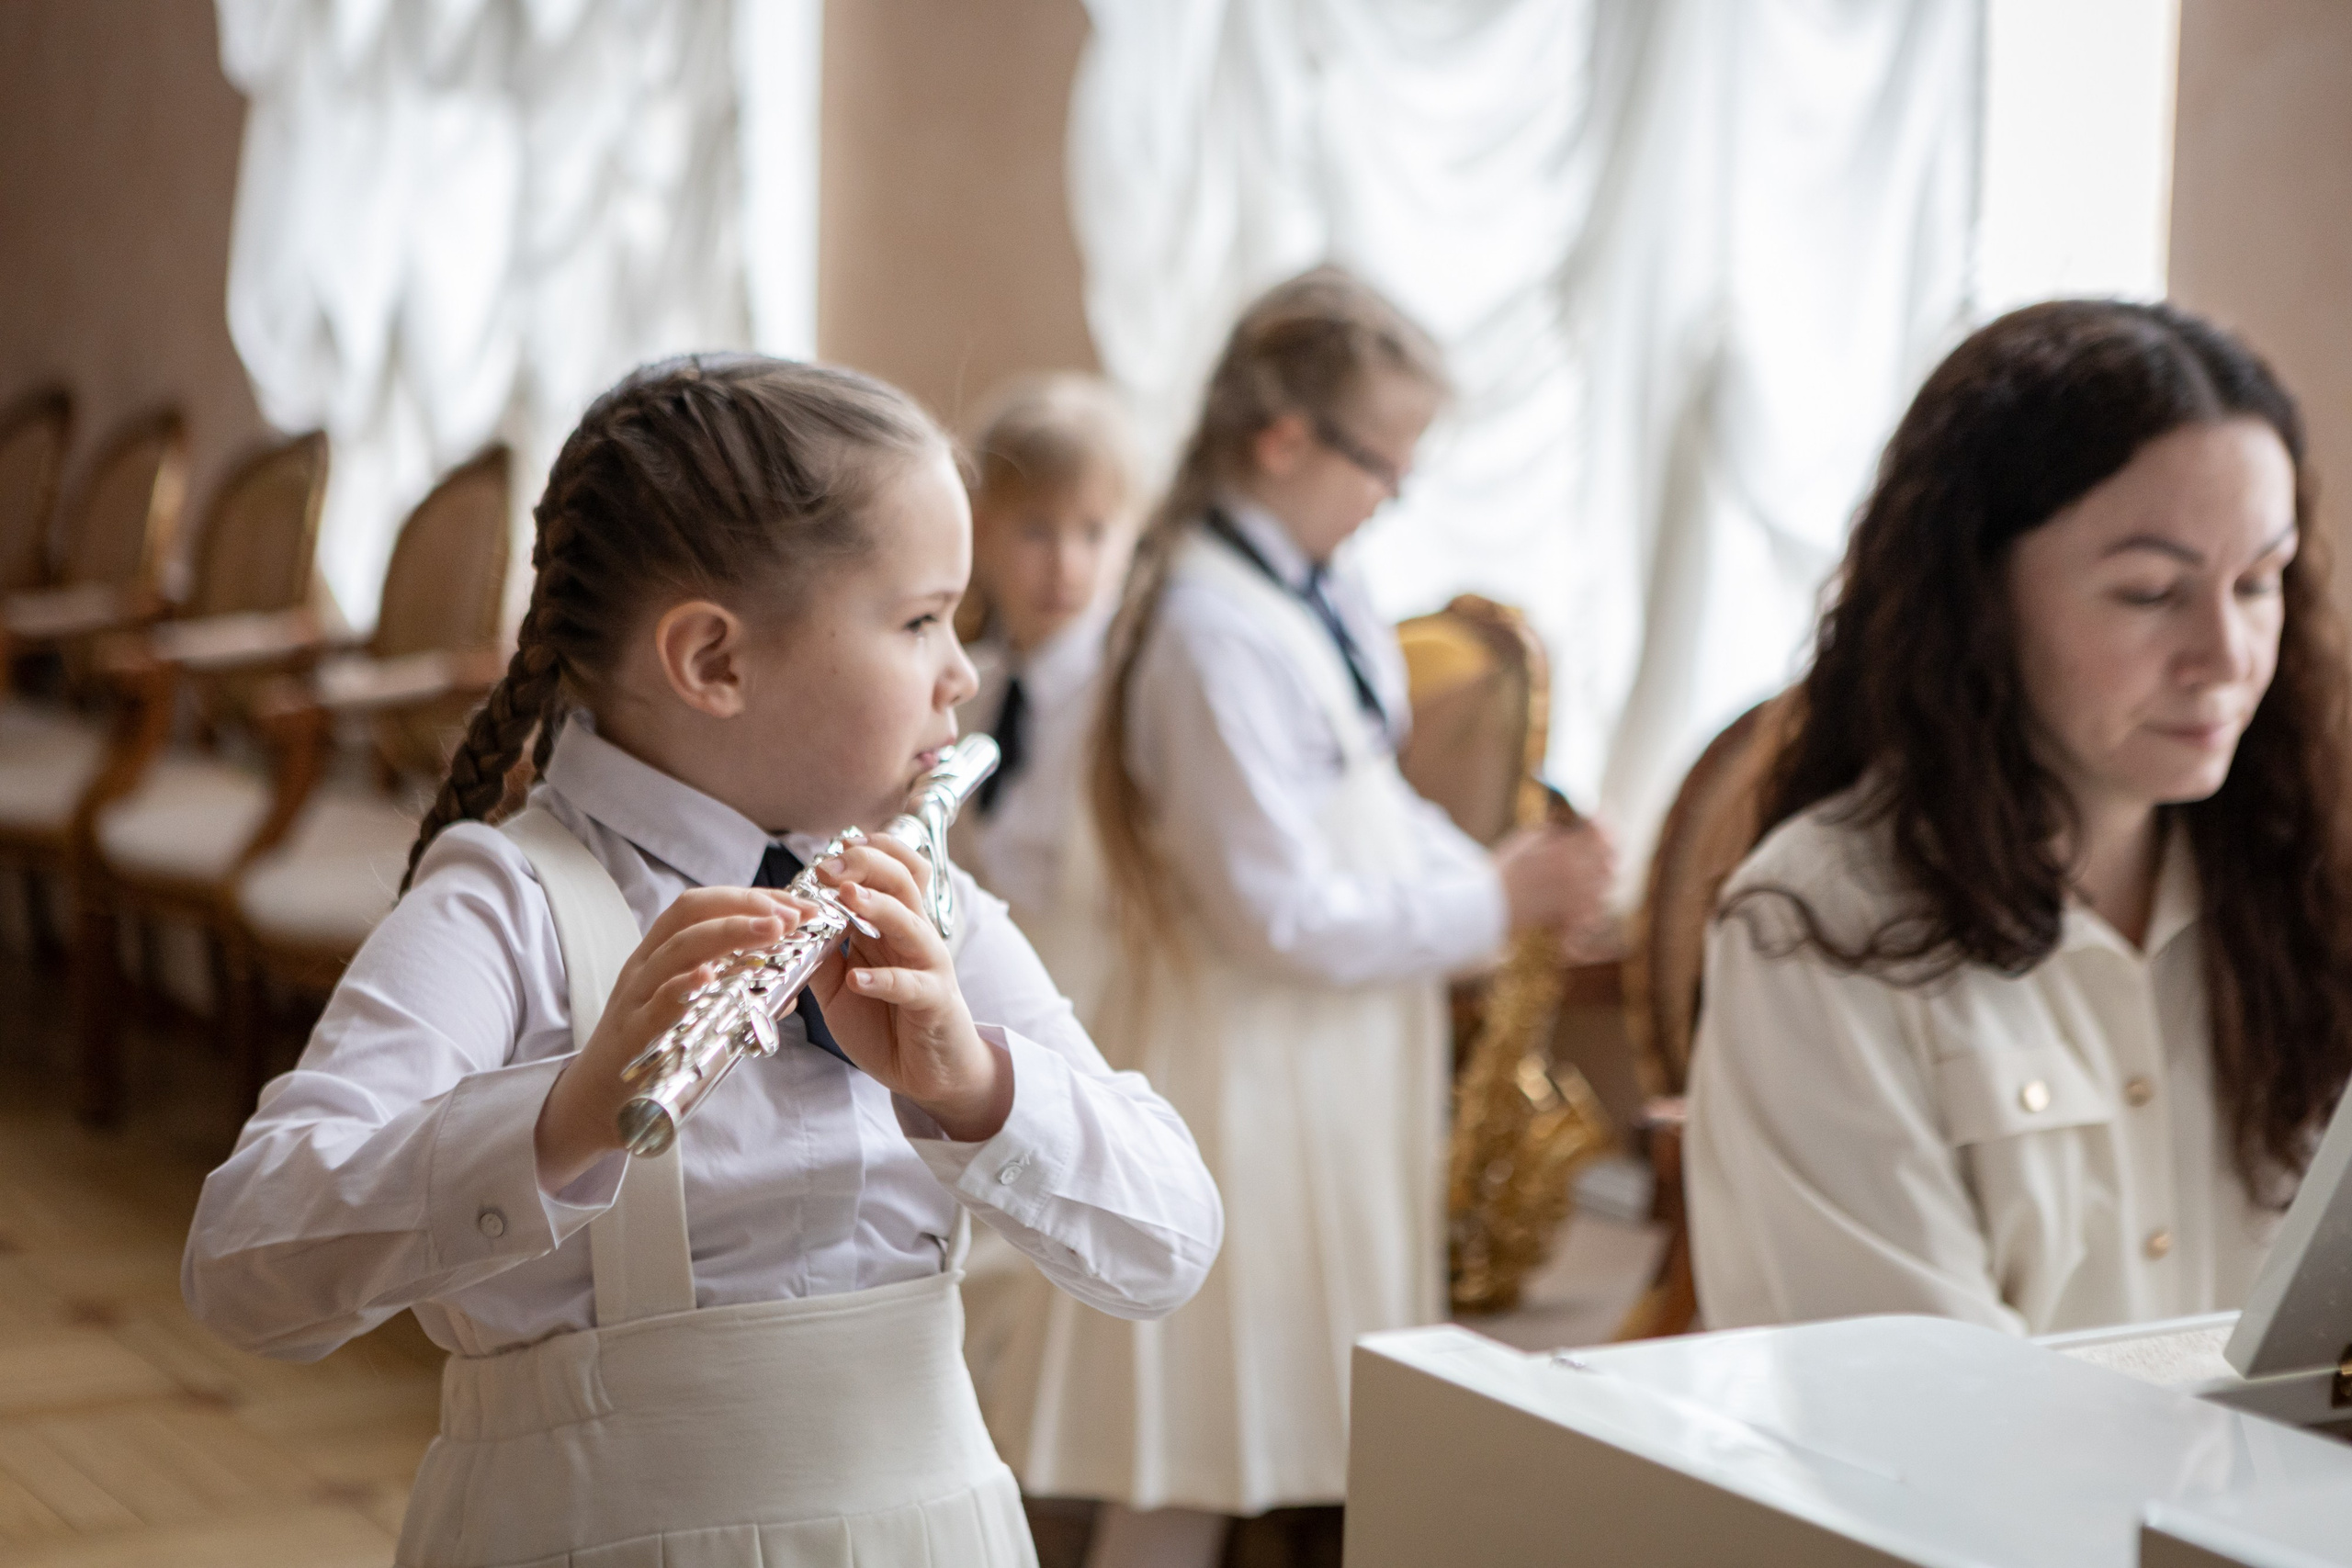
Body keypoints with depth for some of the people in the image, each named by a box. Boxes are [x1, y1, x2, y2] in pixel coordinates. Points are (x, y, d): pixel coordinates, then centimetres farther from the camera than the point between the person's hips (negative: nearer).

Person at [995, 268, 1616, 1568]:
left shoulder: (1317, 589, 6)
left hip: (1347, 1055, 9)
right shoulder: (1216, 631, -23)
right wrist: (1492, 905, -13)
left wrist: (1499, 877, 2)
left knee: (1291, 1429, 15)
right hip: (1250, 1061, -9)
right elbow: (1286, 916, -22)